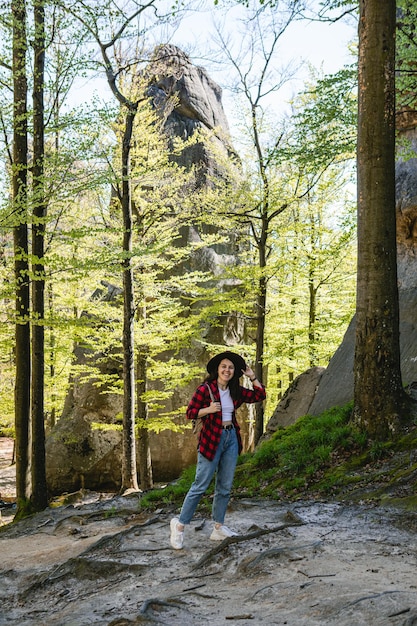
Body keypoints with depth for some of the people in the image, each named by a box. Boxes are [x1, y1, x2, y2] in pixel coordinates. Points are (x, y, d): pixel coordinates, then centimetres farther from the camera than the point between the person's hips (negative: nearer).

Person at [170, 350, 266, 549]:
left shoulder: (235, 391, 7)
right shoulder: (205, 389, -10)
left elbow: (260, 395, 13)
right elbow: (190, 412, -8)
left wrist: (252, 377, 2)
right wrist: (209, 409, -23)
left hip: (231, 438, 6)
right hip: (211, 439, -6)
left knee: (225, 487, 9)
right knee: (201, 486, -6)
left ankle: (218, 528, 17)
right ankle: (180, 525, 4)